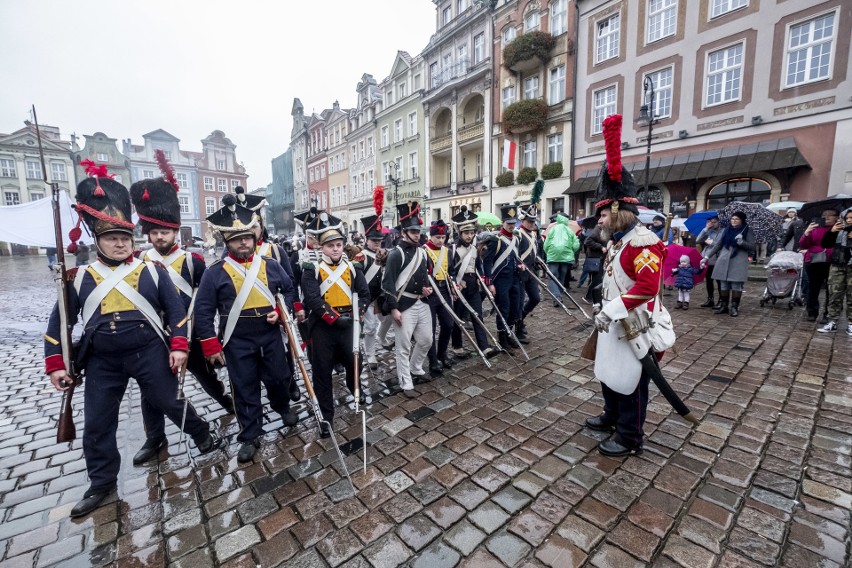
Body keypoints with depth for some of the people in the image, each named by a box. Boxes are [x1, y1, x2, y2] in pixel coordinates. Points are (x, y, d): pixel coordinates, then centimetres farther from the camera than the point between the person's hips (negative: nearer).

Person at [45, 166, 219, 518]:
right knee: (97, 424, 11)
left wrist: (178, 346, -9)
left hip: (150, 354, -2)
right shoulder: (80, 277, 1)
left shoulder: (152, 271, -3)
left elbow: (176, 310, -2)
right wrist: (56, 364, 3)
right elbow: (59, 322, 7)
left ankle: (203, 435, 35)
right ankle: (102, 483, 31)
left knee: (170, 404, 9)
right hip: (102, 363, 3)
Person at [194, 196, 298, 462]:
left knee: (278, 378, 14)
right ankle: (250, 437, 25)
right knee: (245, 389, 8)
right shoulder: (215, 272, -7)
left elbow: (290, 289, 12)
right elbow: (203, 311, -5)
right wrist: (212, 347, -7)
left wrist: (282, 311, -7)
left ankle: (283, 407, 46)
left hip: (270, 335, 2)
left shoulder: (270, 265, 0)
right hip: (237, 342, -2)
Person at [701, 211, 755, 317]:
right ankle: (723, 305, 14)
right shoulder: (725, 230, 11)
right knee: (723, 284, 6)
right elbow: (717, 245, 10)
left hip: (738, 262, -3)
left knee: (736, 285, -2)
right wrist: (707, 257, 3)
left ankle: (734, 307, 6)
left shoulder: (747, 231, 4)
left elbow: (752, 247, -1)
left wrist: (741, 242, -20)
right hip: (724, 261, 3)